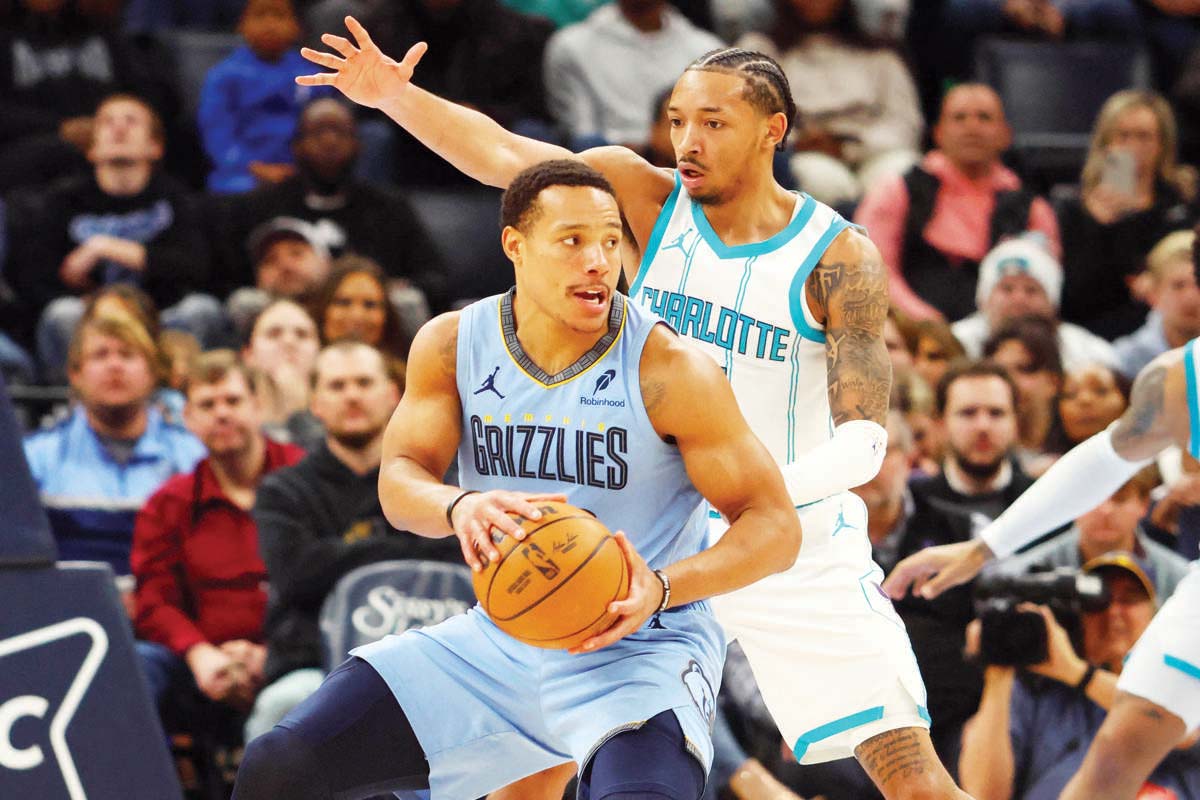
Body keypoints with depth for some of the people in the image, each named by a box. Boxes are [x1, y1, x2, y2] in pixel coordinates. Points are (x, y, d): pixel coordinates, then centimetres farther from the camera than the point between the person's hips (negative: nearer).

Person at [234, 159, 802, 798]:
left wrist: (662, 589, -32)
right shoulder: (451, 344, -2)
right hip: (502, 637, 4)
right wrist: (459, 507, -32)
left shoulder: (666, 369, -15)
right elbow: (399, 481, -8)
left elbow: (776, 528, -14)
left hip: (638, 650, -4)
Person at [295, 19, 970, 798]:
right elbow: (500, 153, -14)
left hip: (800, 547, -3)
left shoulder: (839, 258, -11)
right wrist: (393, 95, -30)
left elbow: (864, 438, -17)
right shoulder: (649, 199, -3)